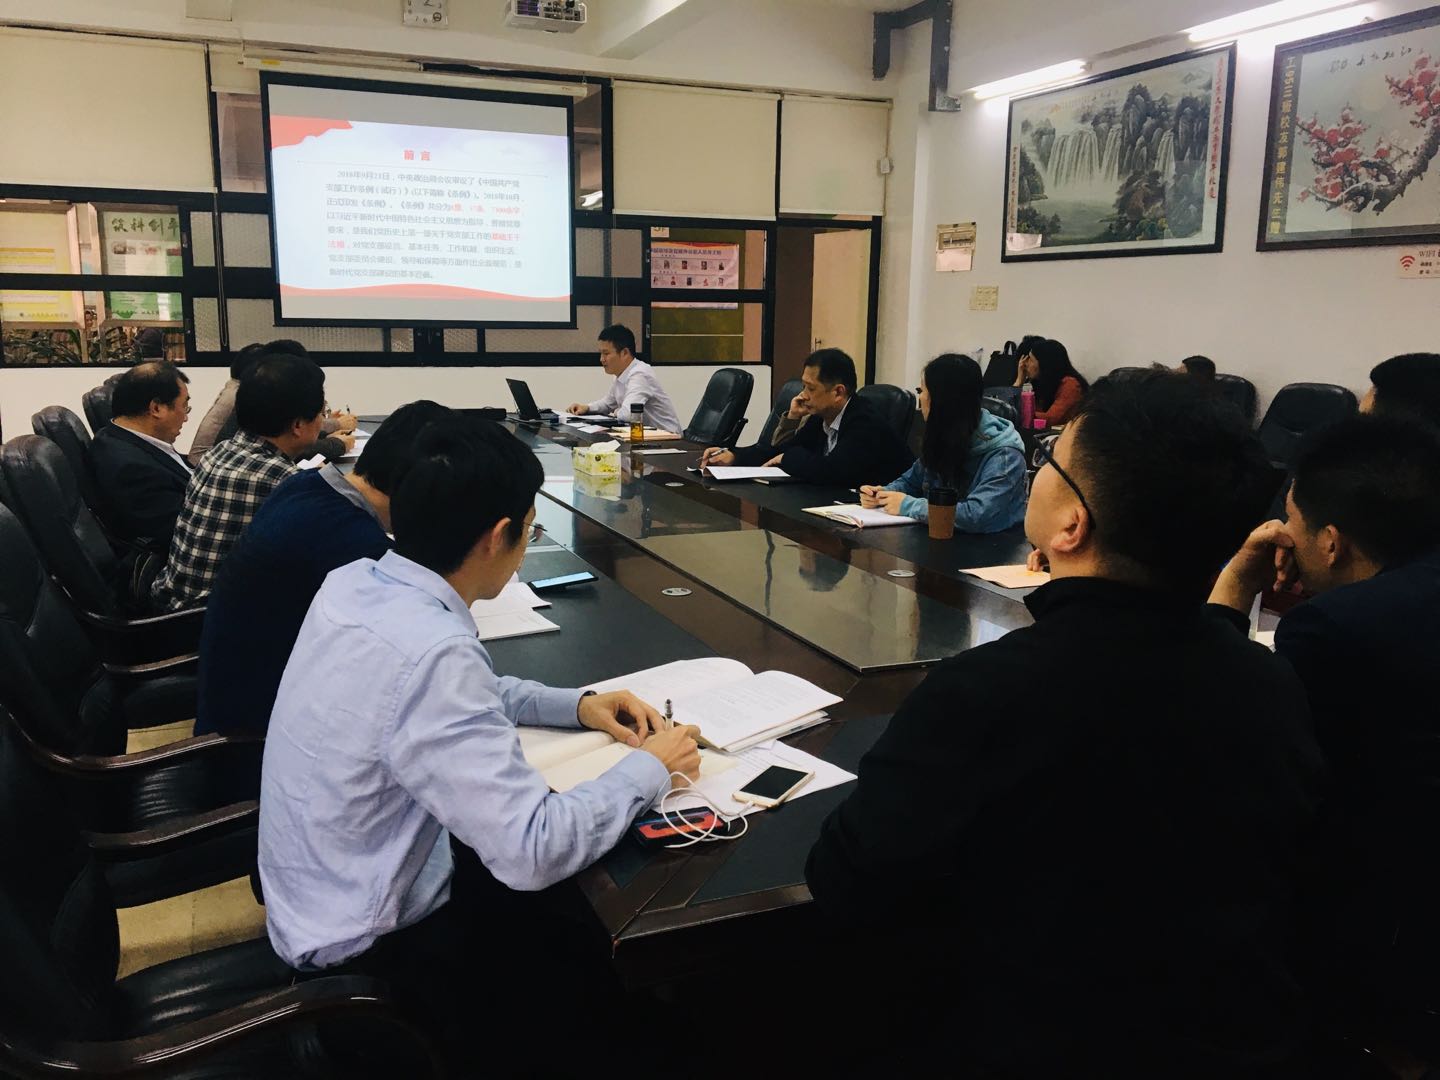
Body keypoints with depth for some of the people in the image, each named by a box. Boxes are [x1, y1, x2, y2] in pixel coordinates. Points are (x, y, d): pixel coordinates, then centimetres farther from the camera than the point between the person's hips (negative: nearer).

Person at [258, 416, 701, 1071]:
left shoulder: (355, 583, -7)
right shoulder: (429, 651, -34)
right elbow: (533, 853, -33)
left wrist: (575, 706, 2)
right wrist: (648, 770, -18)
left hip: (321, 891, 8)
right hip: (367, 947, -8)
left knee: (576, 895, 20)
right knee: (601, 953, 9)